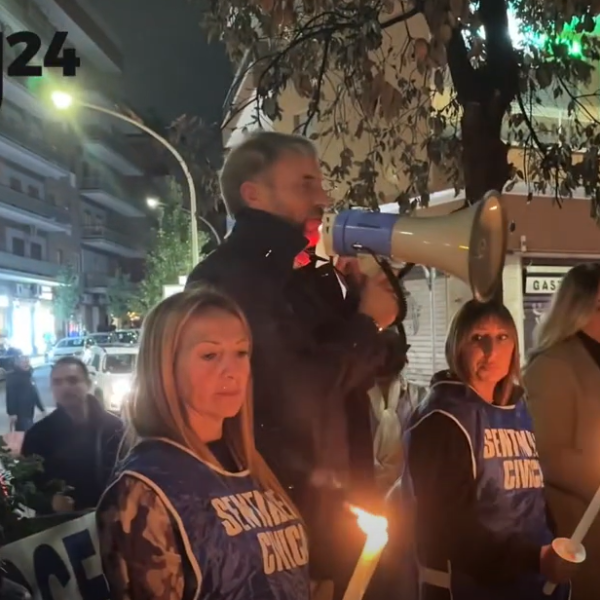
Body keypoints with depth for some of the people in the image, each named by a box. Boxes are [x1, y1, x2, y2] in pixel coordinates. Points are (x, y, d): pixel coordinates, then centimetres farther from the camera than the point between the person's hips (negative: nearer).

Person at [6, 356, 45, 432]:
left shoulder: (29, 376, 15)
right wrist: (12, 413, -22)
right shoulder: (13, 377, -9)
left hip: (29, 412, 8)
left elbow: (35, 394, 21)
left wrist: (42, 409, 21)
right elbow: (10, 396, -15)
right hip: (20, 413, -8)